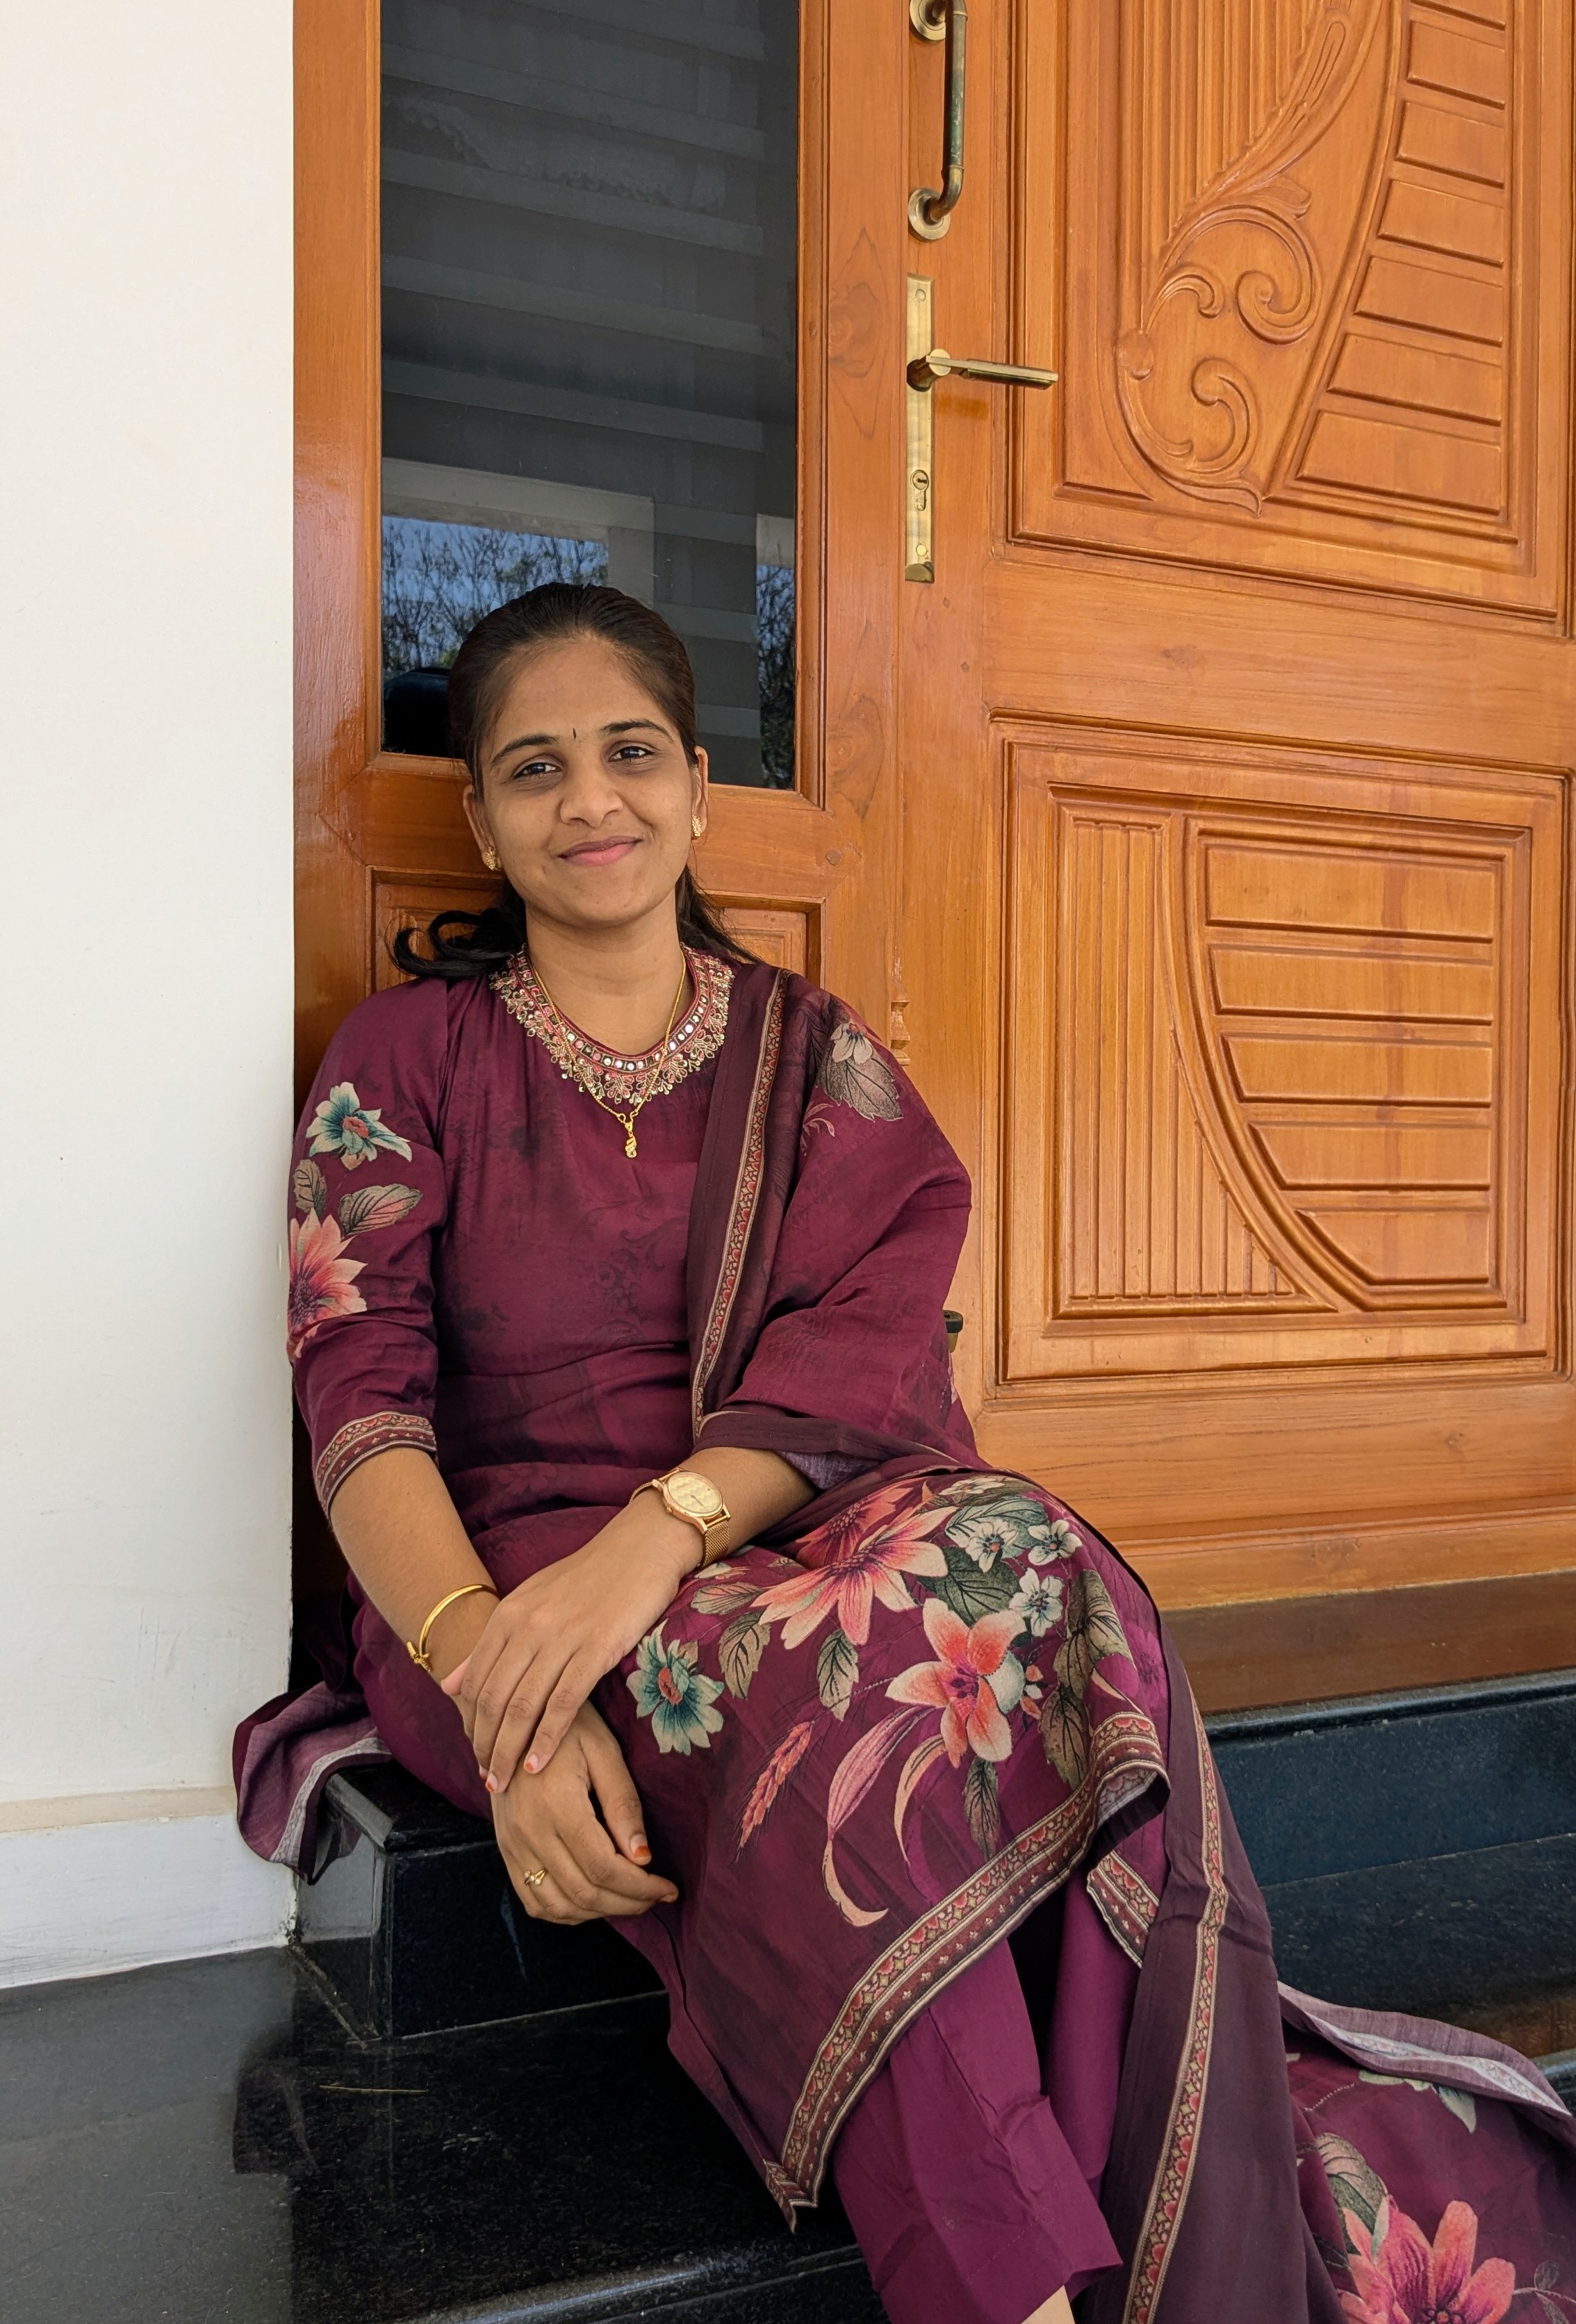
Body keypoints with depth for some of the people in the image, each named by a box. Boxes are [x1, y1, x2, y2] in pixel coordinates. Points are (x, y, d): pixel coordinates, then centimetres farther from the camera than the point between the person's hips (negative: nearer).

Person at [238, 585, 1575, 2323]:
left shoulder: (814, 1055, 13)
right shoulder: (407, 1057, 9)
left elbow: (867, 1349, -4)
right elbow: (363, 1405, -4)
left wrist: (659, 1531, -25)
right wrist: (499, 1680, -24)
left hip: (787, 1546, 2)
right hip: (514, 1576, -1)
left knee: (1054, 1610, -32)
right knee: (838, 1703, -35)